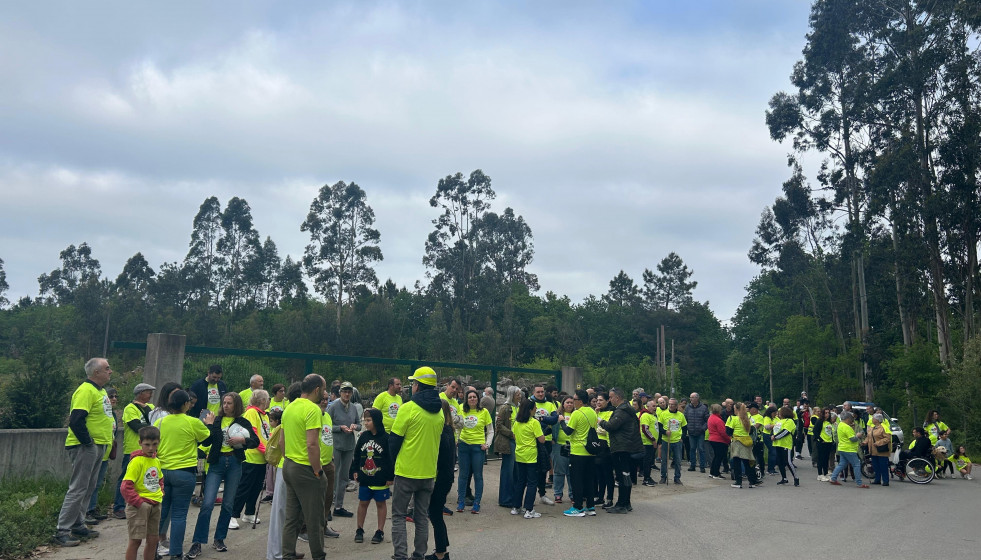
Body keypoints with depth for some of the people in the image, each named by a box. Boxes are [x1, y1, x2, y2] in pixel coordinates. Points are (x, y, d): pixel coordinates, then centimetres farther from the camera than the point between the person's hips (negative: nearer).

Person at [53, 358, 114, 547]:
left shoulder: (100, 390, 15)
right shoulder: (86, 390, -18)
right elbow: (76, 420, -24)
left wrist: (107, 440, 15)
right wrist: (88, 442, -19)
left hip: (98, 446, 10)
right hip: (85, 447, -10)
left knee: (88, 488, 16)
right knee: (78, 489, -6)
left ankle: (78, 526, 25)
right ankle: (62, 531, 1)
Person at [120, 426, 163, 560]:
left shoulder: (156, 461, 9)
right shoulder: (136, 461, -14)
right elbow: (126, 486, -18)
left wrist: (161, 494, 10)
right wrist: (139, 502, -19)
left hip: (155, 505, 7)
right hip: (139, 506, -7)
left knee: (153, 540, 12)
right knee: (135, 540, -2)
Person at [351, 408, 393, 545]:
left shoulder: (386, 438, -11)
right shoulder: (363, 436, 4)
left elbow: (391, 458, -9)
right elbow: (356, 455, 14)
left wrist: (390, 477, -9)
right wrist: (355, 471, 9)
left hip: (381, 479, -4)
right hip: (364, 478, 4)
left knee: (381, 503, 8)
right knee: (363, 503, 11)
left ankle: (380, 532, 18)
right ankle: (359, 530, 24)